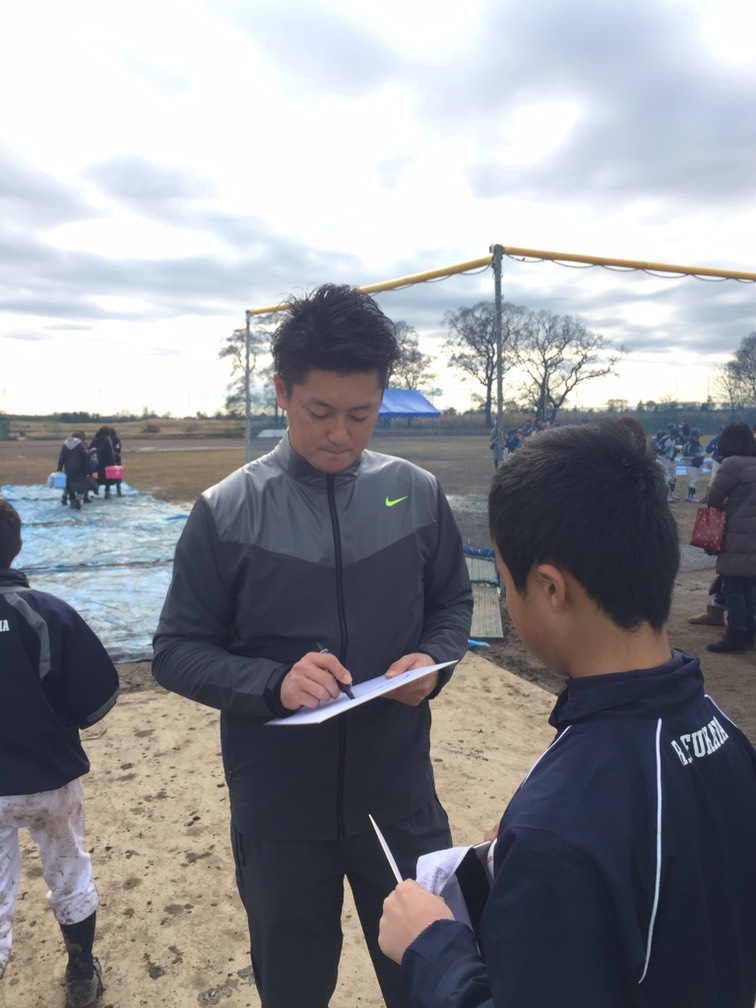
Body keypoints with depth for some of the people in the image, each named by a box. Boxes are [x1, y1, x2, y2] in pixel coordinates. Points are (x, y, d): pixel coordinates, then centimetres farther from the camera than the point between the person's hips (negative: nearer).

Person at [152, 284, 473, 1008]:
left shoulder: (416, 494, -5)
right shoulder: (227, 511, -11)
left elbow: (452, 604, 8)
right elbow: (177, 651, -6)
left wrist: (432, 661, -13)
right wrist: (273, 682, -23)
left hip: (399, 797, 1)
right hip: (279, 808, -1)